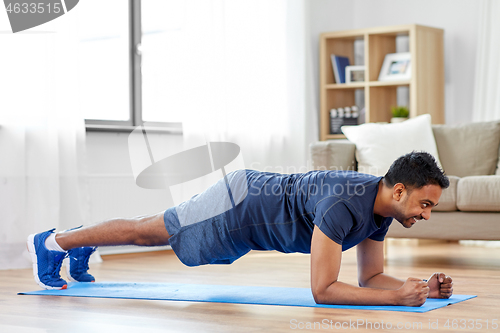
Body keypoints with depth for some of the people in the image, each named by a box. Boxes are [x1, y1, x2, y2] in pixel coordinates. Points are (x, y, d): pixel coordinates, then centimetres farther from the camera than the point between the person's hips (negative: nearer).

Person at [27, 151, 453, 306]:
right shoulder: (343, 206, -39)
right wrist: (399, 298, -40)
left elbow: (371, 277, -2)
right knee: (145, 232, 11)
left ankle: (80, 247, 48)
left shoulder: (383, 206, -10)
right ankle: (53, 242, 32)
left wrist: (424, 286, -19)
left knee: (152, 234, 26)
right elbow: (322, 290, -38)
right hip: (238, 206, -8)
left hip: (257, 206, 8)